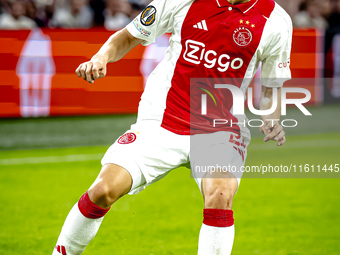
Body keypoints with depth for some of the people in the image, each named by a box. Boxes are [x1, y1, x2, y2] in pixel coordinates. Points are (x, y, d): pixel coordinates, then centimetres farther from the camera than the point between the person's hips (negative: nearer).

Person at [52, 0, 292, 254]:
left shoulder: (276, 21, -4)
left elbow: (273, 87, 11)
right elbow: (129, 36, 10)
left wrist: (271, 121, -9)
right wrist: (101, 57, -10)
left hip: (221, 129, 0)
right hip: (162, 121, 0)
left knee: (220, 194, -31)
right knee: (104, 190, -16)